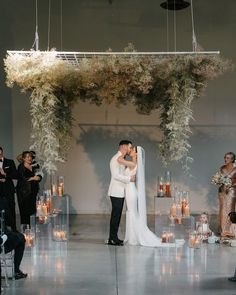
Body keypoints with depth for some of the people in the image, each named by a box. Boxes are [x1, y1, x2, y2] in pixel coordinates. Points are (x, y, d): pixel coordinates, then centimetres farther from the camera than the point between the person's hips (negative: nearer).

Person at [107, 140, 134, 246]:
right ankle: (112, 239, -3)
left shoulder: (122, 159, 17)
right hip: (116, 192, -9)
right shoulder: (115, 159, -13)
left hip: (121, 192, 9)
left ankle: (114, 237, 16)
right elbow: (116, 175, -21)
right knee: (115, 215, -7)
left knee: (117, 215, 11)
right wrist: (129, 178, -17)